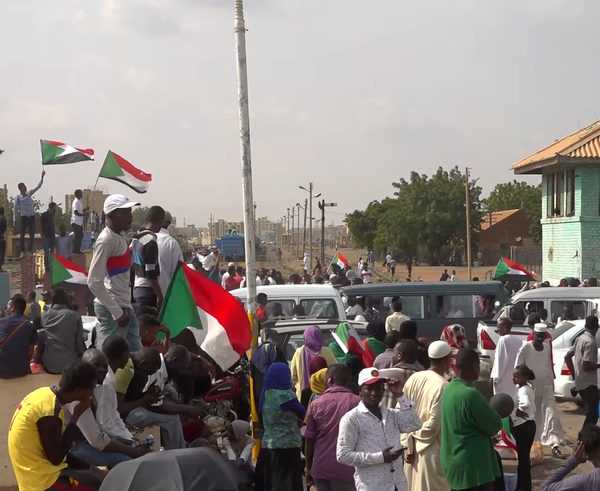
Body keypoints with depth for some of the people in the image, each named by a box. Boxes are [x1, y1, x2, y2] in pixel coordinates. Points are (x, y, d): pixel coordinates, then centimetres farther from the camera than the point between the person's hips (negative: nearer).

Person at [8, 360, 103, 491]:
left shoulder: (46, 393, 0)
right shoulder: (50, 412, -26)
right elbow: (56, 458, -16)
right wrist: (76, 416, -15)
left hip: (34, 472, 9)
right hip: (42, 480, -9)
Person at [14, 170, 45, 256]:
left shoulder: (29, 193, 9)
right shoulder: (17, 197, -3)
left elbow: (38, 186, 8)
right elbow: (15, 209, -2)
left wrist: (42, 177, 0)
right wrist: (14, 220, -6)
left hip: (32, 216, 4)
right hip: (24, 217, -4)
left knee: (32, 234, 4)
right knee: (22, 234, -2)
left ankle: (30, 250, 13)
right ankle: (22, 251, 2)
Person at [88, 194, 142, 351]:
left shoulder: (120, 238, 15)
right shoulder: (106, 240, -14)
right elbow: (94, 282, -19)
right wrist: (116, 311, -18)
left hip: (124, 307, 10)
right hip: (112, 310, -9)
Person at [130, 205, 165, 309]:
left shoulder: (137, 236, 9)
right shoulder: (151, 240, -17)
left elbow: (131, 265, 15)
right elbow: (150, 272, -19)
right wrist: (159, 295, -16)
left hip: (137, 289, 9)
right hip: (148, 291, -9)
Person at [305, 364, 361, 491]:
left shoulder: (316, 404, 1)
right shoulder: (357, 403, -4)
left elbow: (309, 440, 4)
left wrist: (309, 468, 15)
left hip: (321, 468, 2)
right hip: (346, 469, -2)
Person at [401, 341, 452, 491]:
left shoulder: (413, 378, -1)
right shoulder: (443, 387, -20)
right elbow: (434, 423, -20)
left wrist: (408, 444, 3)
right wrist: (419, 435, -2)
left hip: (412, 450, 6)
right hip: (433, 451, -6)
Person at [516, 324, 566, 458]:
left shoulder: (547, 347, 5)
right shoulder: (526, 348, -11)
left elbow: (549, 367, 15)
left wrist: (552, 384, 15)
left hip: (546, 386, 4)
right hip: (530, 387, -4)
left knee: (552, 414, -8)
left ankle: (554, 445, -12)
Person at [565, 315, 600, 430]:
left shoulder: (580, 339, 10)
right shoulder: (591, 342, -18)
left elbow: (567, 357, 16)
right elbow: (586, 366, -24)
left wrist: (574, 374, 18)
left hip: (581, 383, 10)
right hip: (588, 383, -10)